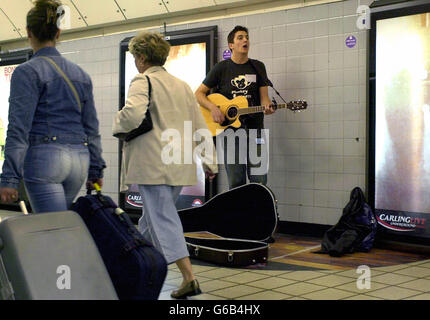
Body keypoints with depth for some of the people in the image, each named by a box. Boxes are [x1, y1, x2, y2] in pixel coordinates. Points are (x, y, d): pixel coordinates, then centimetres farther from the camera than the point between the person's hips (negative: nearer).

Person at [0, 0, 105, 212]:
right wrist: (95, 170, 21)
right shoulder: (81, 74, 14)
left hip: (44, 157, -6)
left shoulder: (26, 72, -5)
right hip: (80, 159, 7)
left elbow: (19, 129, -11)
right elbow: (92, 127, 15)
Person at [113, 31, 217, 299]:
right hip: (180, 166, 8)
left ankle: (189, 278, -12)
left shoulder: (143, 81, -6)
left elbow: (133, 114, -25)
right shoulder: (182, 85, 16)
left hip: (154, 164, -8)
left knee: (162, 219, -6)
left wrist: (118, 126, -3)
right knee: (151, 218, 19)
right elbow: (200, 125, 16)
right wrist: (209, 160, 19)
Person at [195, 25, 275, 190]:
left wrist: (267, 106, -13)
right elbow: (199, 93, 7)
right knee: (236, 182, 1)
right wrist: (213, 108, -11)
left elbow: (264, 96, 10)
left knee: (259, 180, -2)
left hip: (254, 128, 2)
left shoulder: (258, 67, 12)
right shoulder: (221, 68, 6)